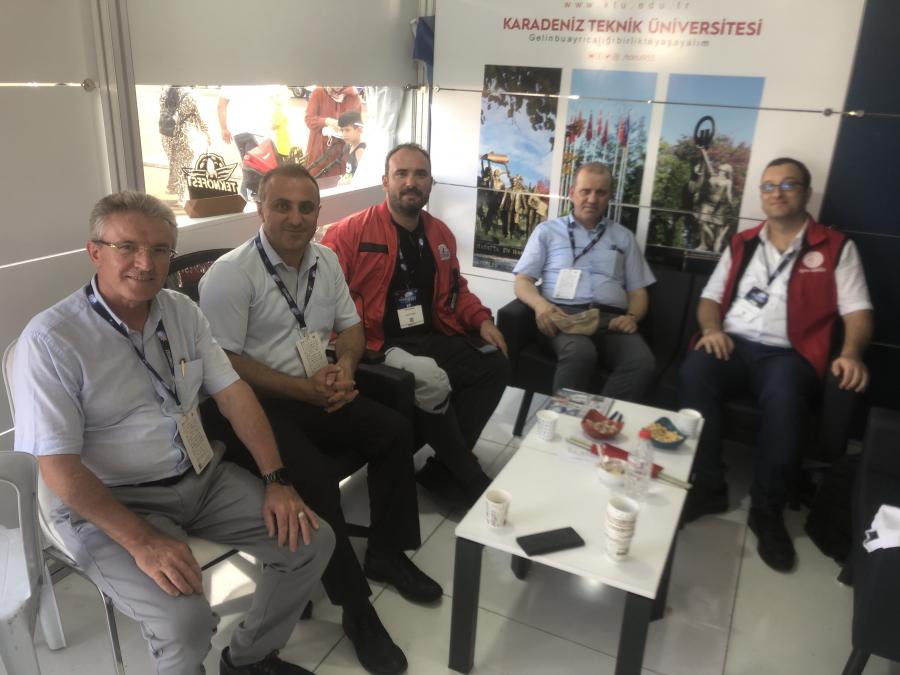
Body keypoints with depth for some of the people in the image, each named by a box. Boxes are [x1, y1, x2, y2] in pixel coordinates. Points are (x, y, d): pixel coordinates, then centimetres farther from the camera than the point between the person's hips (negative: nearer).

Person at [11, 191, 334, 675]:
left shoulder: (182, 311, 3)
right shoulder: (49, 339, -16)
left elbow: (233, 393, 2)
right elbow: (59, 468, -18)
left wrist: (277, 480, -8)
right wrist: (142, 542, -25)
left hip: (203, 476, 6)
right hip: (111, 502, -6)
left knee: (312, 541, -4)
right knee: (187, 621, -28)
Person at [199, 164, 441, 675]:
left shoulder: (326, 260, 8)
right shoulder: (230, 275, -13)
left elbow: (351, 325, 14)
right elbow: (225, 363, -17)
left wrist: (345, 365, -9)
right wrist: (303, 389, -20)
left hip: (319, 392, 7)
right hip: (258, 404, -6)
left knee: (395, 430, -8)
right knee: (314, 476, -28)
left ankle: (386, 553, 10)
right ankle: (356, 606, -11)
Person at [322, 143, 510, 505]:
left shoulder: (440, 234, 14)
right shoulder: (351, 231, -6)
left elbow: (456, 288, 25)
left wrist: (482, 320, 7)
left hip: (431, 337, 7)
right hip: (378, 345, -6)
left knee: (495, 364, -11)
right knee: (433, 381, -32)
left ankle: (443, 469, -3)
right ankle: (468, 475, -5)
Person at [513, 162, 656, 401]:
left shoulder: (623, 237, 24)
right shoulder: (548, 230, 18)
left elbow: (638, 291, 20)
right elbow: (522, 281, 9)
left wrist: (632, 316, -4)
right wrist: (540, 304, -14)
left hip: (611, 319, 3)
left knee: (642, 362, -31)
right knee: (580, 353, -39)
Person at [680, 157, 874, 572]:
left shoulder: (836, 247, 11)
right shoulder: (742, 244, 21)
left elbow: (857, 311, 3)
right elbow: (710, 298, 18)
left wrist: (851, 353, -17)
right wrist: (712, 328, -4)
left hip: (787, 353, -2)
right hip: (732, 344, 3)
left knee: (784, 397, -37)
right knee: (694, 371, -31)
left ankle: (767, 510, -20)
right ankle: (708, 487, -19)